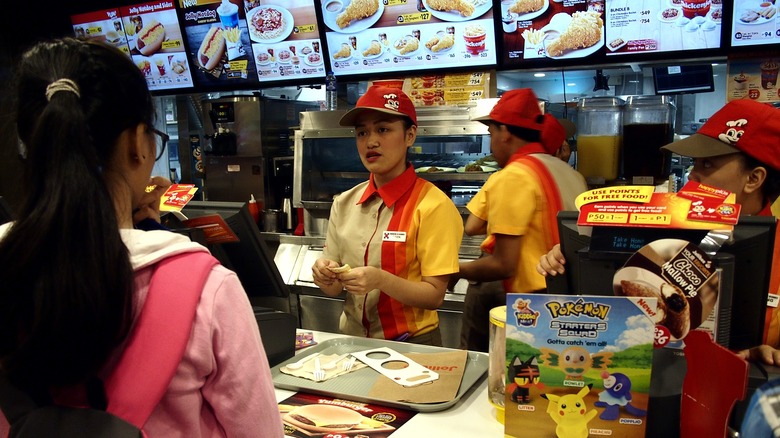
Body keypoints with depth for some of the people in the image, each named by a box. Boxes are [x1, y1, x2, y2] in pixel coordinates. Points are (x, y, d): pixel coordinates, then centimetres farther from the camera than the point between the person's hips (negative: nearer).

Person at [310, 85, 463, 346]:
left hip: (410, 343, -4)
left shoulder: (432, 206, -10)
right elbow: (335, 289, 8)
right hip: (351, 338, 4)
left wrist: (381, 280, -24)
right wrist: (326, 277, -12)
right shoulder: (344, 204, 4)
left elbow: (434, 296, -10)